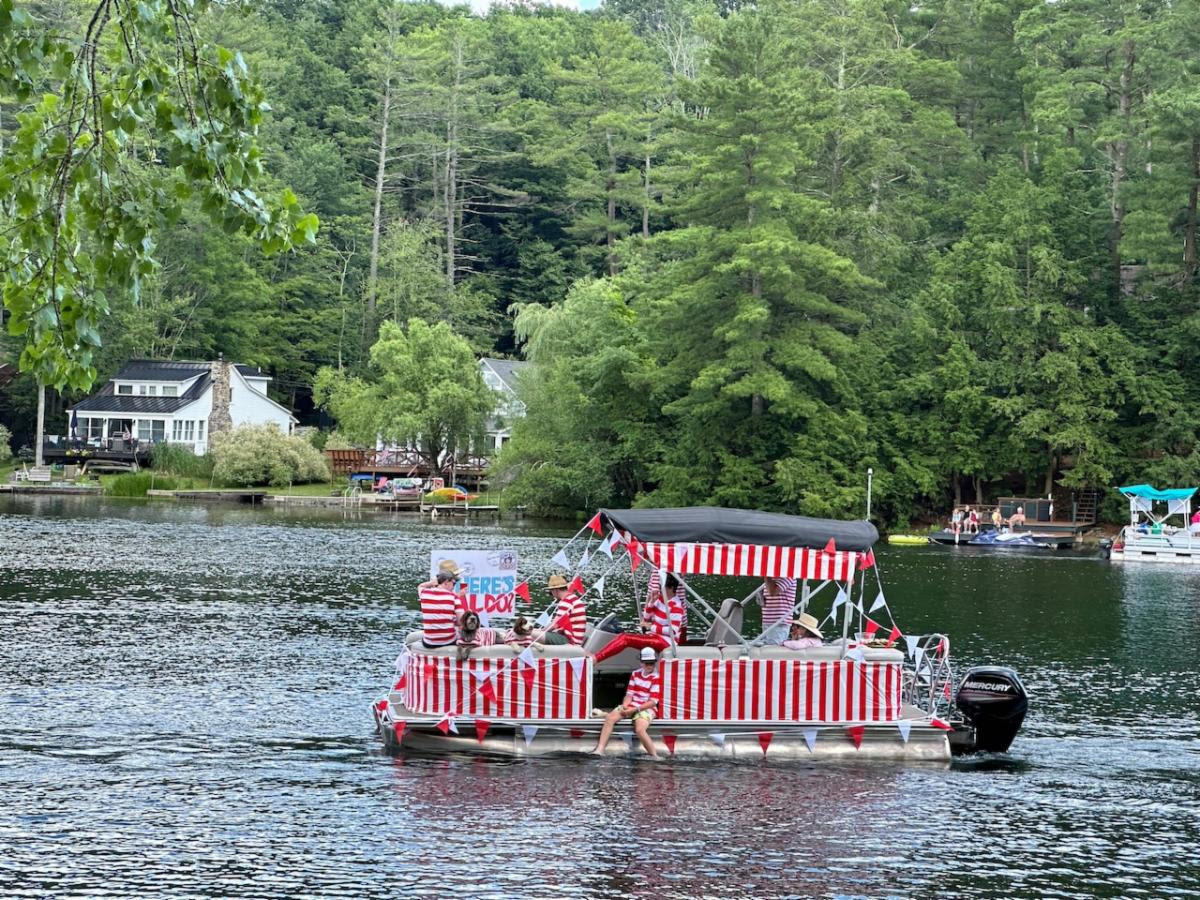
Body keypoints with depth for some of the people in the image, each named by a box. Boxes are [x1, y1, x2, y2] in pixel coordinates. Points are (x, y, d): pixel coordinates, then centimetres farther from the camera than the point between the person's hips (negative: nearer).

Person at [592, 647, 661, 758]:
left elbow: (653, 702, -11)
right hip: (631, 707, 6)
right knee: (610, 718, -18)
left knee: (639, 729, -34)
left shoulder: (657, 678, -6)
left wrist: (635, 709, -17)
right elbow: (629, 694, 11)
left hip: (646, 708, -6)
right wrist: (625, 706, -10)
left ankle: (655, 757, -23)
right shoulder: (635, 674, 12)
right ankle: (600, 749, -24)